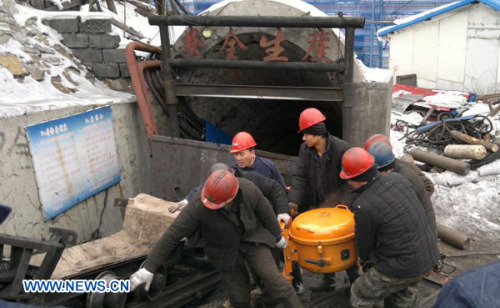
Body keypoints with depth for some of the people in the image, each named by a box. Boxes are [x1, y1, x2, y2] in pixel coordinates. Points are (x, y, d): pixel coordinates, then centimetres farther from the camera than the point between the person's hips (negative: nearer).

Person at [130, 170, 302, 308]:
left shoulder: (249, 190, -29)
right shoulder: (198, 206, -34)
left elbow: (266, 214, -9)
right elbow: (172, 235, -30)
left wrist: (278, 237, 8)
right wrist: (149, 268, -27)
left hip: (252, 238, 1)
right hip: (226, 249, 0)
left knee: (271, 276, -12)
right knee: (238, 294, 8)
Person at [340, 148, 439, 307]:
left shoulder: (363, 206, -24)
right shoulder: (397, 178, -4)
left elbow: (364, 244, -6)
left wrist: (367, 260, 17)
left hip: (403, 267, -7)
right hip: (428, 256, 8)